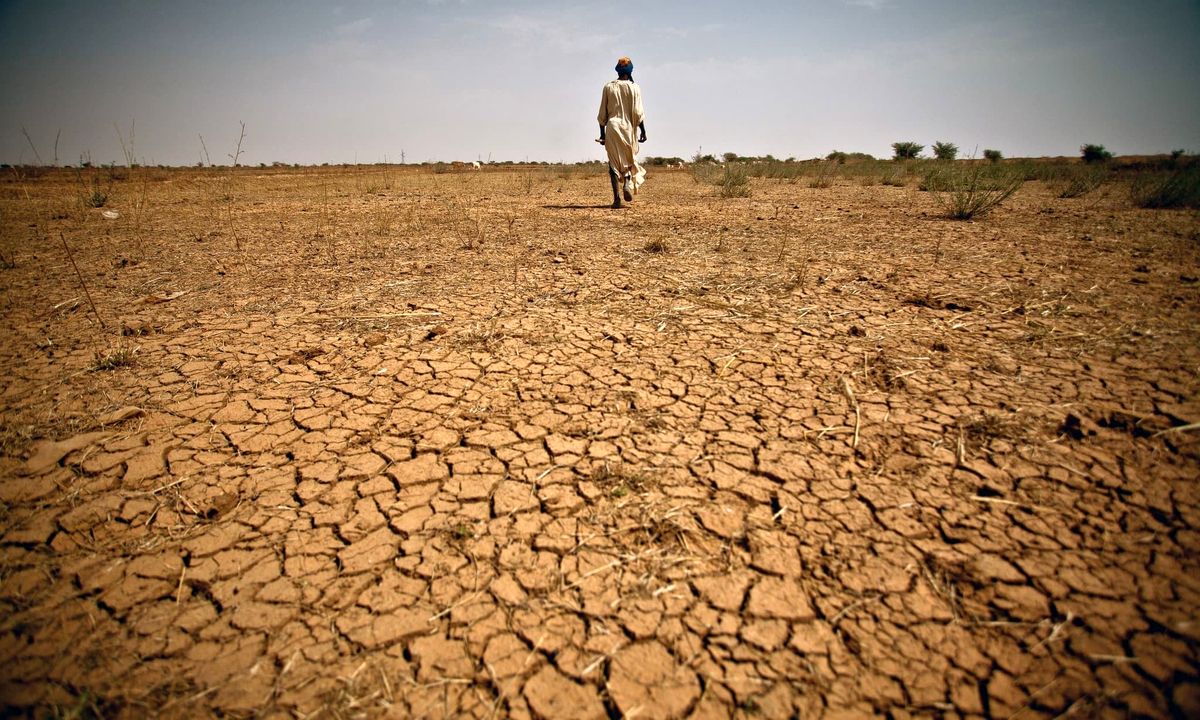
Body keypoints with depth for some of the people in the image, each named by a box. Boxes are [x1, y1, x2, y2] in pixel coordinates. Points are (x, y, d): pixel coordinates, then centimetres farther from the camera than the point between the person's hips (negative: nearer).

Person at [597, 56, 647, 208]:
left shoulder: (608, 87, 5)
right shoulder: (634, 87, -1)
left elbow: (602, 113, 5)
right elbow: (638, 113, -6)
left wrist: (602, 132, 11)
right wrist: (643, 130, 1)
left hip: (612, 127, 1)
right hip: (628, 127, -1)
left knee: (614, 162, 3)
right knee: (630, 159, 16)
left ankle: (616, 197, -6)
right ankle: (627, 184, -11)